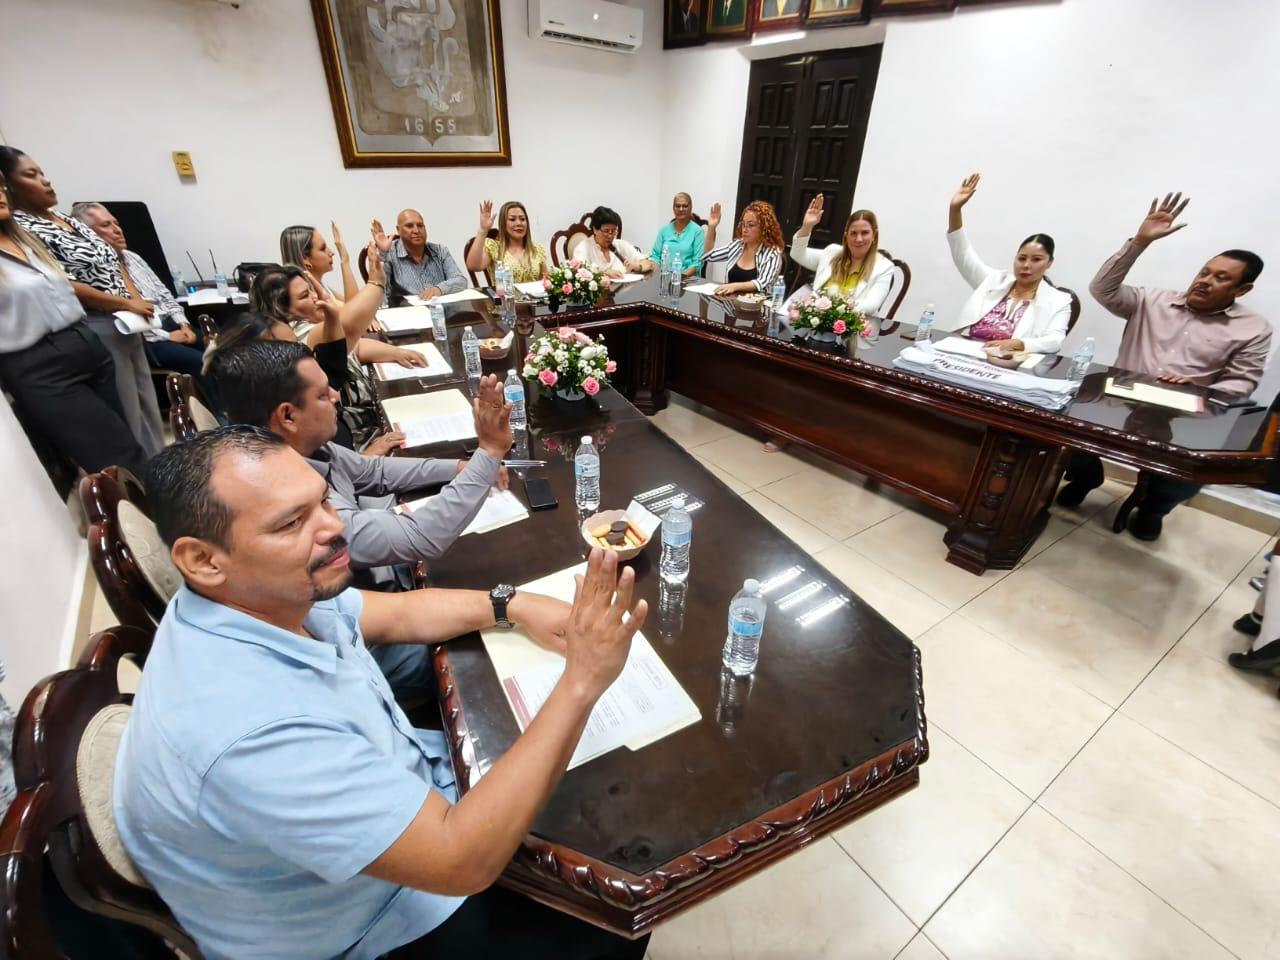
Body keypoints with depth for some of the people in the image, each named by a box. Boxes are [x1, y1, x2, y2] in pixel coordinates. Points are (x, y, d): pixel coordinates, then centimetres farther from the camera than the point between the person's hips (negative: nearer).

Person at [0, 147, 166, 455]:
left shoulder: (66, 219, 15)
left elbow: (112, 263, 16)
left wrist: (137, 299, -2)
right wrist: (126, 304, -15)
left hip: (126, 324, 8)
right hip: (95, 331, -8)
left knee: (147, 404, 15)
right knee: (126, 417, -2)